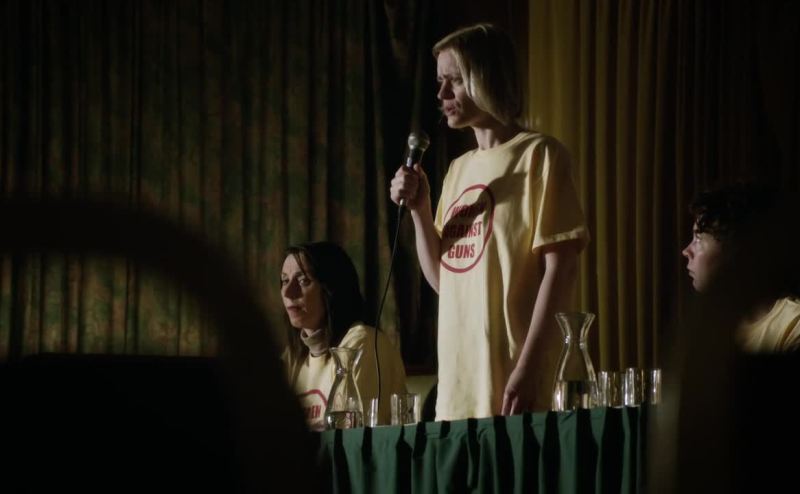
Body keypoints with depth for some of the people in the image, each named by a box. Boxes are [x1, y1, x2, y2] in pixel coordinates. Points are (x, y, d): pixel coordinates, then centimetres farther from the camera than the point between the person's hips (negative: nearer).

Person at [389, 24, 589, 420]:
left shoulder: (537, 155, -4)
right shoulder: (458, 170, 17)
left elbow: (560, 267, -11)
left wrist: (528, 367, -18)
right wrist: (419, 210, 3)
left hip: (509, 374, -7)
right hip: (457, 380, 7)